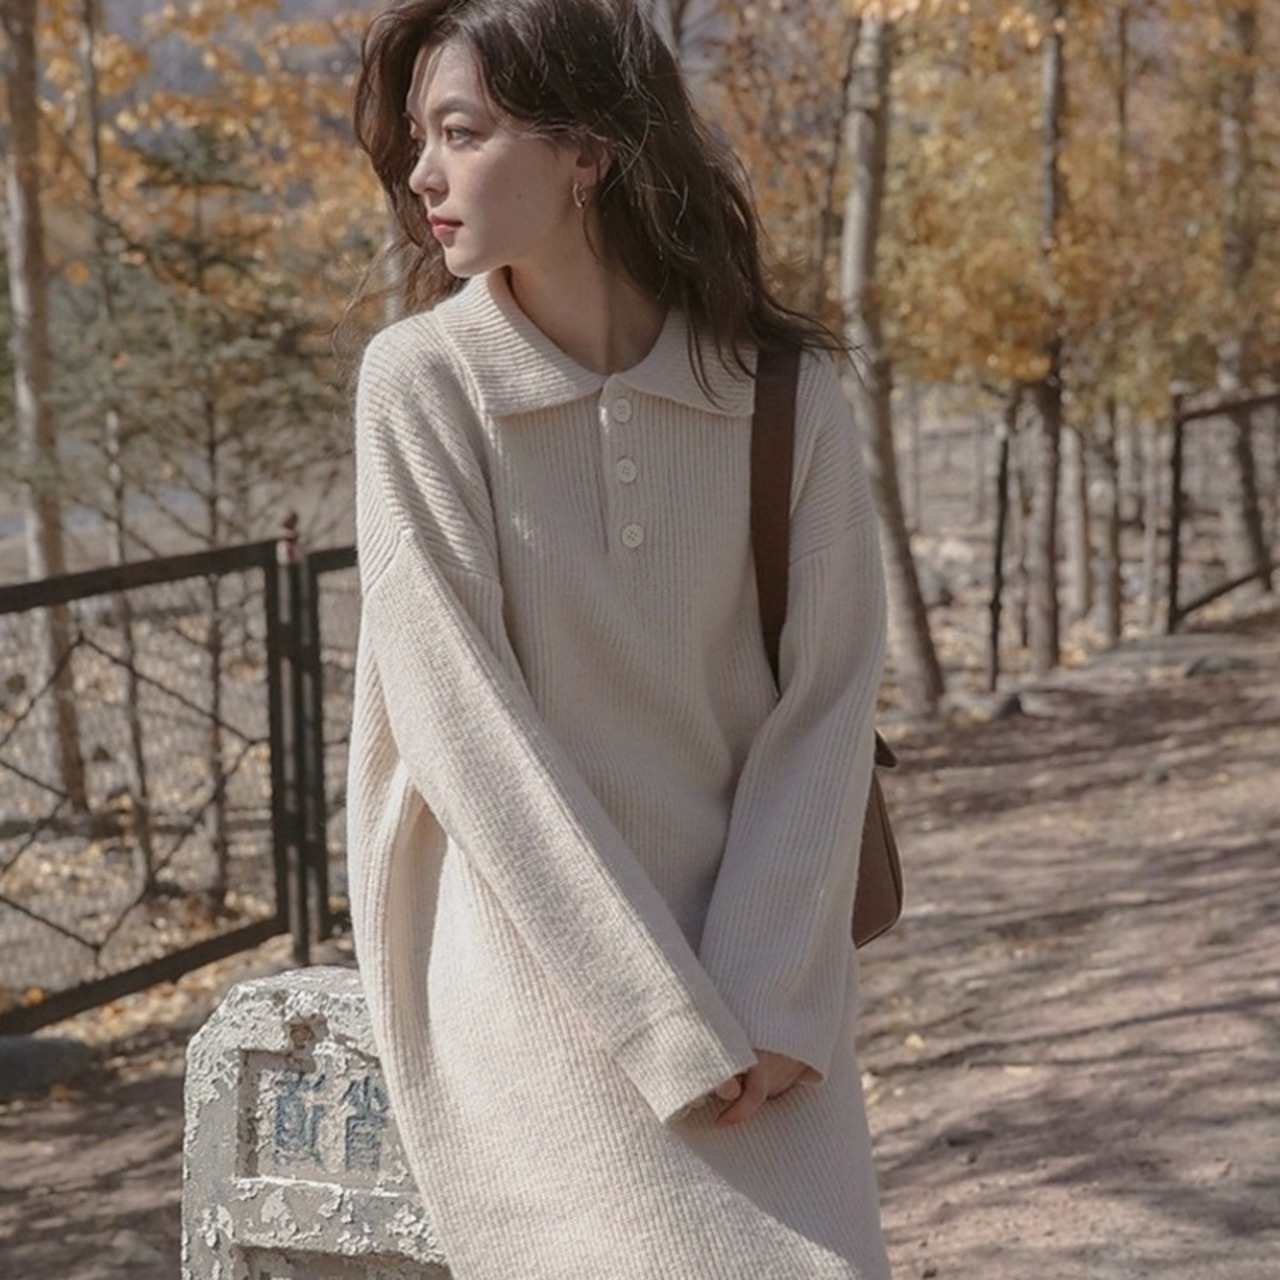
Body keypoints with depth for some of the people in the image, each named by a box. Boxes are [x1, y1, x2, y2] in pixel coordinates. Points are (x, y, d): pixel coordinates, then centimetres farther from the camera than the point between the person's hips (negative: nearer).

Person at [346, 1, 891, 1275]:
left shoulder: (786, 390, -3)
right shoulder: (422, 381, -9)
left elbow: (825, 702, -3)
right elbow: (461, 725, -13)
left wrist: (769, 1001, -14)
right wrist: (669, 1026, -16)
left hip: (751, 970, 3)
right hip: (531, 967, -2)